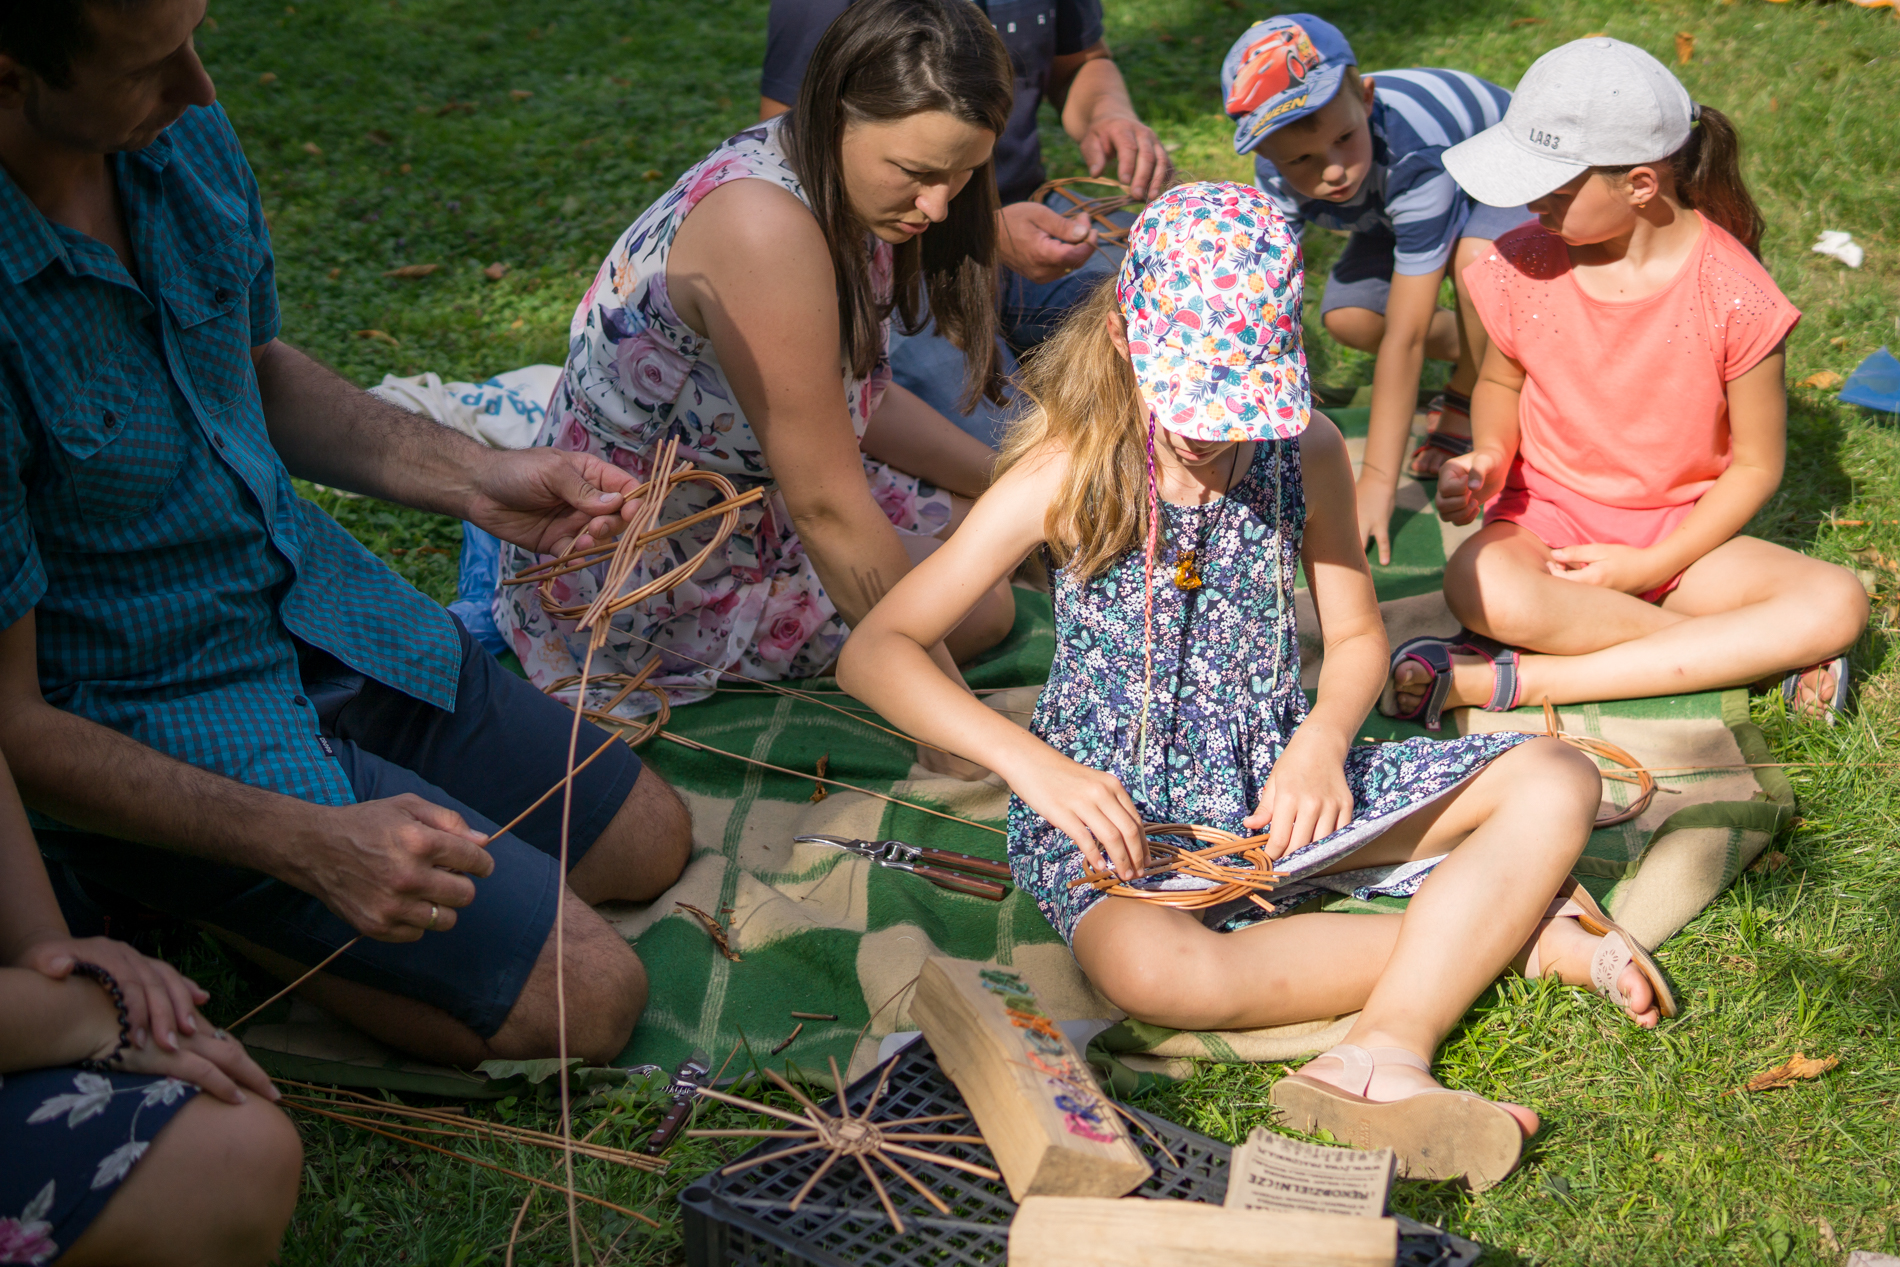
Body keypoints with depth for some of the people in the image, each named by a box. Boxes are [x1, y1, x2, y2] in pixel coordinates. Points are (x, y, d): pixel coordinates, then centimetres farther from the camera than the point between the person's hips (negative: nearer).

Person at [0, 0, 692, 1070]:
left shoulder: (179, 130, -8)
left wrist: (473, 478, -2)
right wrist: (306, 844, -29)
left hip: (323, 608, 8)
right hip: (149, 728, -7)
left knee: (650, 844, 15)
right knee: (586, 998, -11)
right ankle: (194, 897, 4)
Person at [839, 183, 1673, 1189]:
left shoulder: (1306, 452, -2)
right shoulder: (1067, 478, -12)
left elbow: (1357, 635, 10)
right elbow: (872, 652, -14)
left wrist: (1322, 740, -12)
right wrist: (1034, 765, -26)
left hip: (1282, 778, 4)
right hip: (1119, 803, -4)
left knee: (1557, 784, -12)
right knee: (1158, 973, -38)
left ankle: (1384, 1052, -28)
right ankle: (1505, 929, -19)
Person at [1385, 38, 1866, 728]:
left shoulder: (1733, 296, -15)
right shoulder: (1522, 263, -9)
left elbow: (1755, 465, -6)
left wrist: (1648, 568, -15)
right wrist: (1490, 457, -11)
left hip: (1679, 535, 1)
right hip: (1545, 520, 0)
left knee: (1838, 601, -27)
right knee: (1480, 586, -37)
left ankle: (1514, 680, -30)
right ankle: (1744, 651, -20)